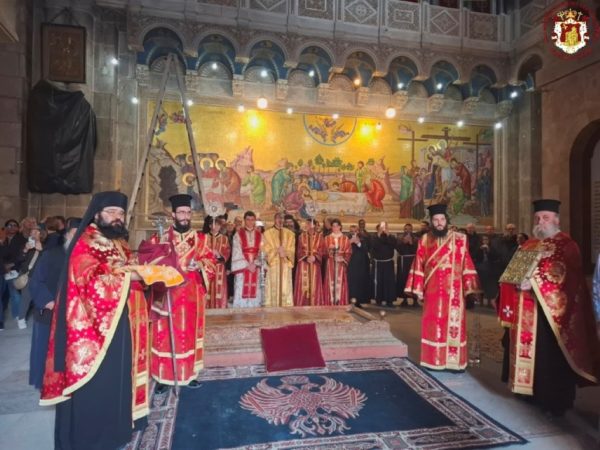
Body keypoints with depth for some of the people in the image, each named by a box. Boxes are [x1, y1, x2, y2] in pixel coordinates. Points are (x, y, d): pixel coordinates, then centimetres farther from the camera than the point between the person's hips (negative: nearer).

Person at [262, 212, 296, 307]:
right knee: (273, 289, -4)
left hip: (286, 264, 2)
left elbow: (292, 250, 7)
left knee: (286, 289, -2)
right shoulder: (267, 233, 8)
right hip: (273, 264, -2)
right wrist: (276, 251, -14)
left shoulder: (290, 234, 14)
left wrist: (285, 253, -12)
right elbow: (266, 250, 1)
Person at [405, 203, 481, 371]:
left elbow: (466, 264, 0)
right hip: (433, 290, 1)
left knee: (454, 324, 3)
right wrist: (418, 288, 0)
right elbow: (418, 266, 4)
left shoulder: (460, 239, 1)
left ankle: (454, 361, 14)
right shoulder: (425, 240, 4)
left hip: (453, 291, -1)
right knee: (433, 325, 6)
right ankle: (435, 360, 17)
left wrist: (469, 288, -5)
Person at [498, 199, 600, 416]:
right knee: (531, 351, 11)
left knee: (552, 356, -1)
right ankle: (535, 392, 23)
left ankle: (557, 400, 11)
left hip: (551, 311, -6)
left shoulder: (567, 245, -5)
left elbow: (565, 277, -17)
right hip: (527, 312, 6)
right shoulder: (527, 246, 15)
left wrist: (534, 282, -24)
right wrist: (517, 280, -4)